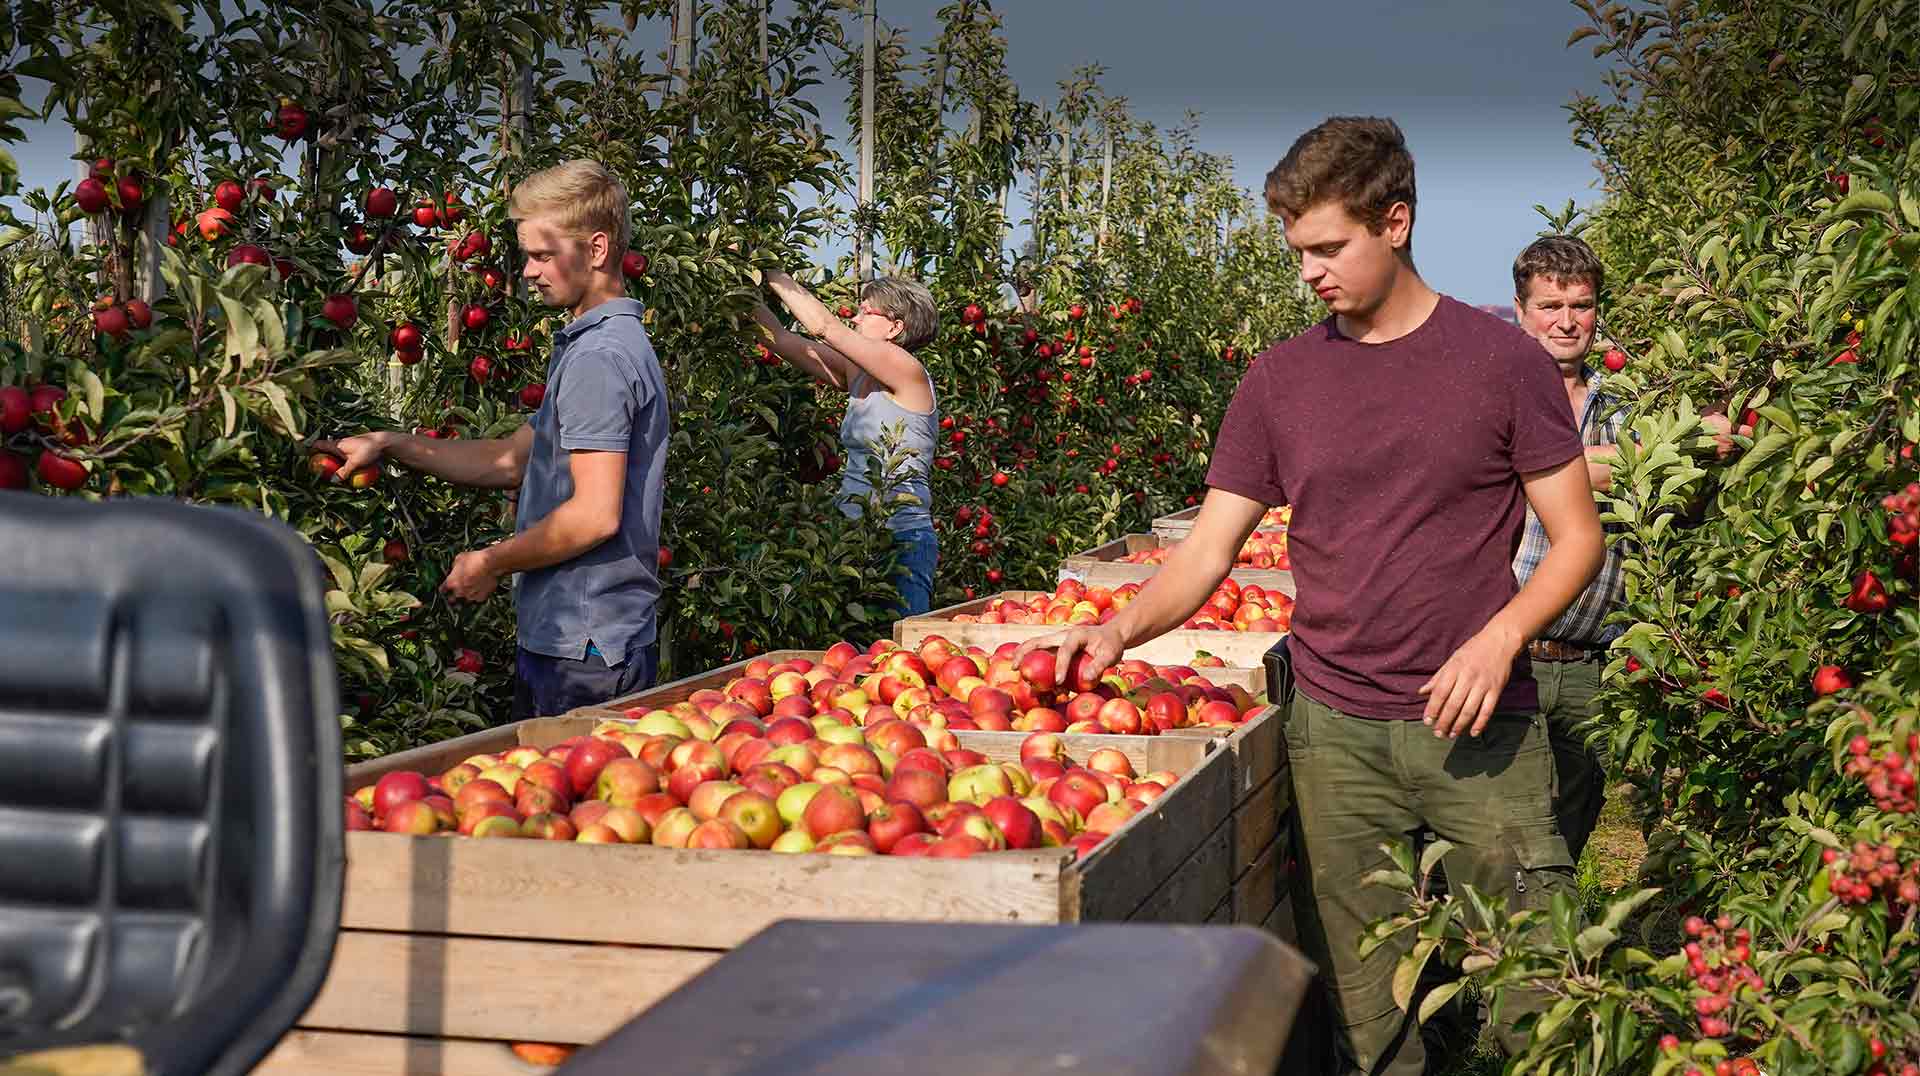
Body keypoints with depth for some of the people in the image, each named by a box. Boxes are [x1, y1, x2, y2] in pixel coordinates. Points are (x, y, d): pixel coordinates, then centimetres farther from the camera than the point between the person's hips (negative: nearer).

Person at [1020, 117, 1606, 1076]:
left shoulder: (1497, 358, 0)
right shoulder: (1281, 378, 7)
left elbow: (1577, 535, 2)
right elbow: (1209, 549, 7)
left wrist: (1499, 637, -15)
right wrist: (1124, 626, -12)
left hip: (1482, 728, -2)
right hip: (1334, 731, 2)